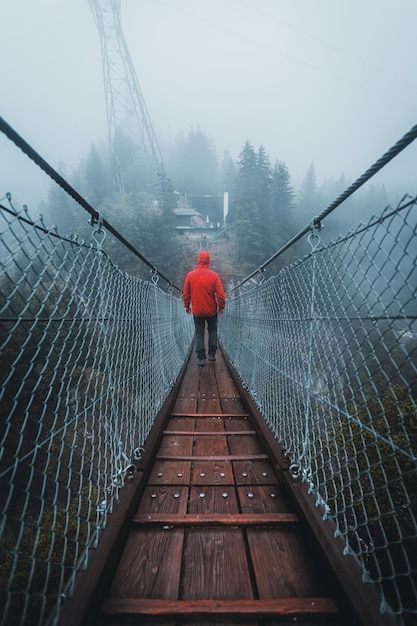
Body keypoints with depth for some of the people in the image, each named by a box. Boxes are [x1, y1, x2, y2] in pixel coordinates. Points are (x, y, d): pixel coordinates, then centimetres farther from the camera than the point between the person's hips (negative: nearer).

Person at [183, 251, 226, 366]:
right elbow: (220, 294, -9)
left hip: (197, 310, 1)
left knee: (199, 333, 8)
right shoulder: (214, 275, -11)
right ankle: (212, 354, 17)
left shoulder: (190, 275, -7)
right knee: (212, 330, 18)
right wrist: (221, 307, 5)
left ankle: (201, 358, 6)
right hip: (211, 310, 0)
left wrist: (187, 306, 15)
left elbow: (185, 294, 0)